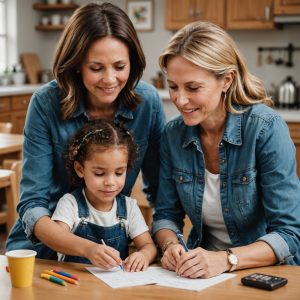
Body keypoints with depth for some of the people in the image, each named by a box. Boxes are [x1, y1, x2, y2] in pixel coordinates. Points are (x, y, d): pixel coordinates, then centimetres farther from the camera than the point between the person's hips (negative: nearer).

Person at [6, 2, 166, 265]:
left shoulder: (148, 102, -10)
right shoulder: (46, 105, -15)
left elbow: (160, 190, 2)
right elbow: (32, 205, -16)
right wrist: (85, 248, -33)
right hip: (41, 248, -1)